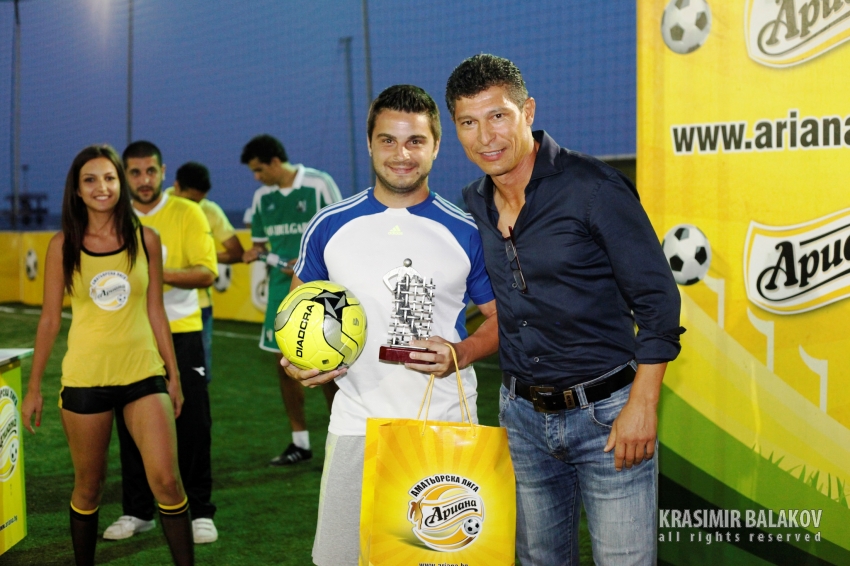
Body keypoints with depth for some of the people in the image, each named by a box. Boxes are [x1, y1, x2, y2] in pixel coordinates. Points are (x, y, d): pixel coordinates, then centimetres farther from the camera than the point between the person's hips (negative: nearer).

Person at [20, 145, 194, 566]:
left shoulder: (145, 239, 2)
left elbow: (155, 312, 8)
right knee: (88, 487, 10)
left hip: (143, 374, 0)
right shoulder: (63, 246, 0)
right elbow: (49, 318, 5)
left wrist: (173, 375, 9)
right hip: (85, 379, 0)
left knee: (166, 479, -10)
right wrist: (33, 387, 5)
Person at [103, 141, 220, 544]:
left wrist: (161, 273, -26)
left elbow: (206, 272, -12)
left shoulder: (187, 213, -4)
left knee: (191, 424, -2)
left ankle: (199, 512, 10)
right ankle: (137, 511, 21)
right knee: (132, 426, 7)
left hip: (180, 333, -3)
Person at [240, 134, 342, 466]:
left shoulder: (319, 185, -8)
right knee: (284, 362, 6)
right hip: (281, 289, 6)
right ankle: (300, 441, 17)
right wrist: (255, 253, -5)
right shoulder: (262, 197, 9)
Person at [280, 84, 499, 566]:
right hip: (357, 425, 1)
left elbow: (501, 318, 8)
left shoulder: (467, 232, 1)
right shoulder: (330, 226, 3)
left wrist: (459, 354, -12)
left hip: (446, 429, 0)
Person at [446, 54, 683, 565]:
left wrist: (641, 405, -16)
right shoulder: (472, 206, 5)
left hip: (606, 413, -5)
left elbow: (657, 299, -12)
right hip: (523, 417, 6)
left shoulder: (593, 188, -13)